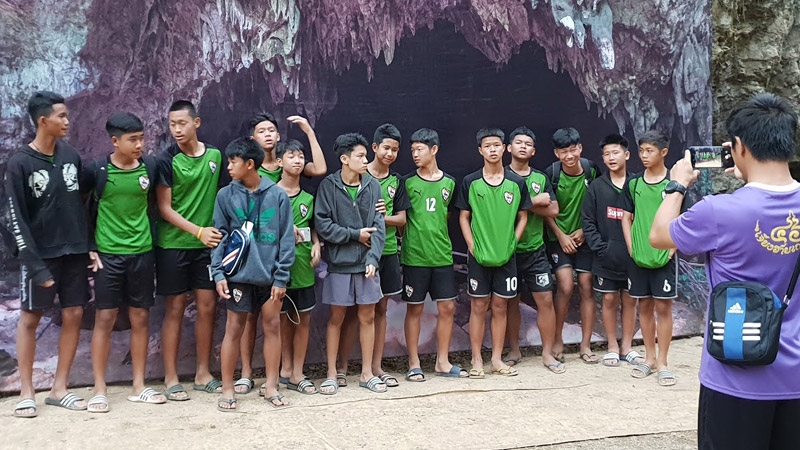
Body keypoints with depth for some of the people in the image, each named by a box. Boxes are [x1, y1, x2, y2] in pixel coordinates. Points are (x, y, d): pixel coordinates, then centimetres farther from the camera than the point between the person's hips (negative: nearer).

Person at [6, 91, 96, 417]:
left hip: (74, 251, 5)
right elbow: (17, 219, -10)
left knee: (74, 315, 5)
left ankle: (59, 388, 15)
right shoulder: (20, 163, -9)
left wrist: (90, 246, 4)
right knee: (30, 317, 5)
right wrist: (35, 264, -16)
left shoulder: (70, 155, 4)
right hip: (41, 254, -4)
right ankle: (27, 392, 15)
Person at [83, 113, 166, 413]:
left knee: (140, 317, 7)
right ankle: (100, 390, 10)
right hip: (108, 253, -3)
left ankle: (139, 386, 18)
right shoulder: (97, 170, -8)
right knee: (105, 318, 0)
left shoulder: (150, 166, 1)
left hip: (142, 252, 3)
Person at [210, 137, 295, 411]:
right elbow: (220, 236, 3)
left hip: (270, 274, 0)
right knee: (234, 329, 4)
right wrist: (218, 273, -5)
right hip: (239, 273, 0)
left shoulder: (277, 195, -1)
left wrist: (281, 277, -3)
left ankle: (271, 386, 19)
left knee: (272, 326, 7)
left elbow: (286, 238, 0)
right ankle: (227, 389, 15)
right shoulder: (226, 196, 1)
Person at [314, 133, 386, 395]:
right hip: (339, 263, -3)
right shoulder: (329, 186, -5)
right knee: (336, 317, 6)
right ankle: (332, 374, 17)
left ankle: (367, 373, 20)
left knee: (368, 317, 9)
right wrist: (355, 235, -10)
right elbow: (322, 224, -10)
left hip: (366, 264, 3)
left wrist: (373, 258, -10)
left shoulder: (373, 186, 4)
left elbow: (379, 226, 0)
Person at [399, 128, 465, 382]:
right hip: (414, 256, -3)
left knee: (448, 307, 5)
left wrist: (437, 238, 10)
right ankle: (414, 364, 13)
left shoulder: (449, 183, 7)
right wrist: (410, 239, -6)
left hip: (442, 255, 3)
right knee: (414, 309, 3)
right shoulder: (407, 182, 0)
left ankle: (443, 362, 17)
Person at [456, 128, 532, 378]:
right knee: (479, 306, 2)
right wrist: (472, 246, -7)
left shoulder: (516, 183, 4)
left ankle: (497, 360, 16)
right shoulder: (470, 182, 0)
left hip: (505, 255, 2)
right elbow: (464, 217, 3)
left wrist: (512, 243, -2)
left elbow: (523, 217, 9)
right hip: (479, 255, -1)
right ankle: (477, 361, 10)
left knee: (500, 306, 7)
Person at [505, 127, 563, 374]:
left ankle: (547, 353, 7)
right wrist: (535, 201, -12)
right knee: (511, 302, 7)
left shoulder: (541, 178, 11)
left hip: (535, 249, 2)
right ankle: (514, 351, 20)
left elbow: (553, 210, 2)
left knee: (545, 300, -2)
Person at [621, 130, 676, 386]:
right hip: (638, 256, 3)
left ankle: (662, 363, 9)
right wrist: (631, 247, 2)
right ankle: (649, 358, 22)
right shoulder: (633, 183, 6)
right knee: (644, 306, 10)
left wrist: (671, 249, -9)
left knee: (663, 307, 0)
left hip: (664, 256, -3)